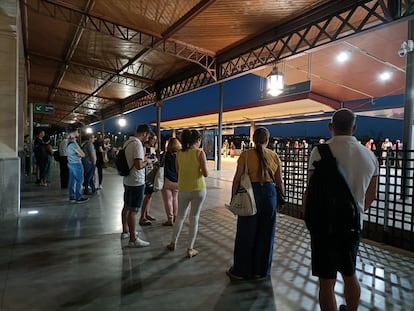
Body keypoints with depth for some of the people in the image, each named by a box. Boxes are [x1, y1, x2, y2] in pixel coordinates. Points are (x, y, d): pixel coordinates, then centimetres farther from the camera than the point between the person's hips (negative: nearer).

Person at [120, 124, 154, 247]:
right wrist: (147, 162, -9)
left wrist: (143, 159, 14)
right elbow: (138, 166, -27)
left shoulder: (128, 142, 8)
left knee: (126, 207, 20)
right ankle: (133, 239, 9)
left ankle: (125, 231, 35)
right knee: (133, 210, -1)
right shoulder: (137, 144, -21)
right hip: (136, 182, -10)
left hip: (127, 180, 10)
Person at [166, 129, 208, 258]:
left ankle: (173, 243, 34)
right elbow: (206, 173, -12)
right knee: (194, 218, 8)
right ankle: (190, 249, 16)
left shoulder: (179, 153, 1)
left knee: (180, 216, 21)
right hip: (198, 189, -3)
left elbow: (178, 170, 11)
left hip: (183, 189, 4)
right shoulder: (200, 152, -10)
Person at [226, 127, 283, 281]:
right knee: (265, 235, 14)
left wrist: (233, 197, 1)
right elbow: (279, 181, 6)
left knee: (246, 234, 9)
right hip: (270, 193, 3)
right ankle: (261, 271, 27)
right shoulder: (274, 156, 3)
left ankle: (240, 271, 22)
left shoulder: (246, 155, -6)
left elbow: (237, 179, -8)